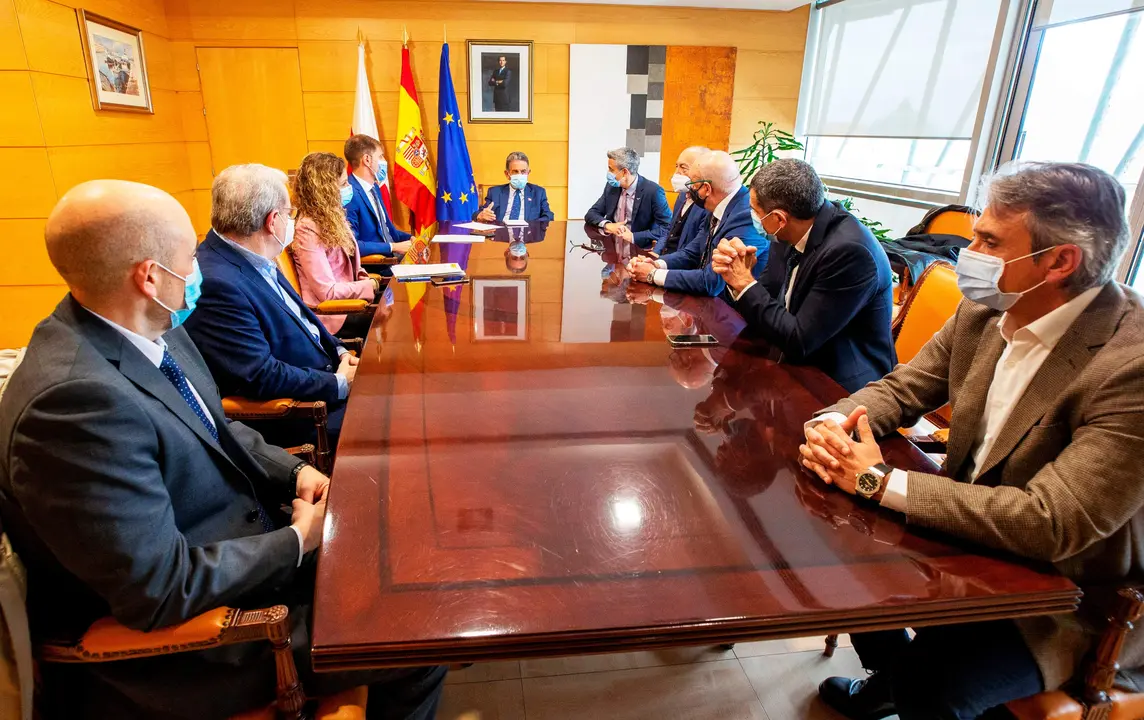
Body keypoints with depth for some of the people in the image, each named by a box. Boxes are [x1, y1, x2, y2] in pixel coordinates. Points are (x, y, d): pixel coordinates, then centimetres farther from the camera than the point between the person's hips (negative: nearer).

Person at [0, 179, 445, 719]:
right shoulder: (76, 398, -32)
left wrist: (294, 471, -3)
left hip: (245, 543, 9)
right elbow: (161, 590, -29)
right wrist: (297, 541, -17)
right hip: (177, 631, -8)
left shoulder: (151, 330, -5)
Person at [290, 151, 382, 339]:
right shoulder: (308, 229, -18)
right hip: (332, 315, -8)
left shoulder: (332, 218, 10)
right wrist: (371, 285, -13)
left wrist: (367, 279, -4)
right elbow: (328, 292, -21)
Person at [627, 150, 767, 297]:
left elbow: (711, 281, -27)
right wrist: (656, 264, -7)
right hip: (711, 301, 7)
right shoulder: (719, 208, 3)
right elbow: (693, 252, 11)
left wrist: (654, 274, -17)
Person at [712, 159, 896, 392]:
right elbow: (771, 302, 5)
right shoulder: (791, 233, -4)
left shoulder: (850, 252, -26)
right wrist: (737, 278, -15)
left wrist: (745, 282, -19)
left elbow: (798, 342, -24)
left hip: (841, 386, -6)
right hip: (800, 366, 7)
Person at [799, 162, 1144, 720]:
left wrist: (880, 481, -30)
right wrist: (834, 423, -20)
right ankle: (890, 674, 28)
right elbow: (901, 387, 2)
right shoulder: (984, 310, -7)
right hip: (969, 533, 7)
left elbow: (1053, 526, -31)